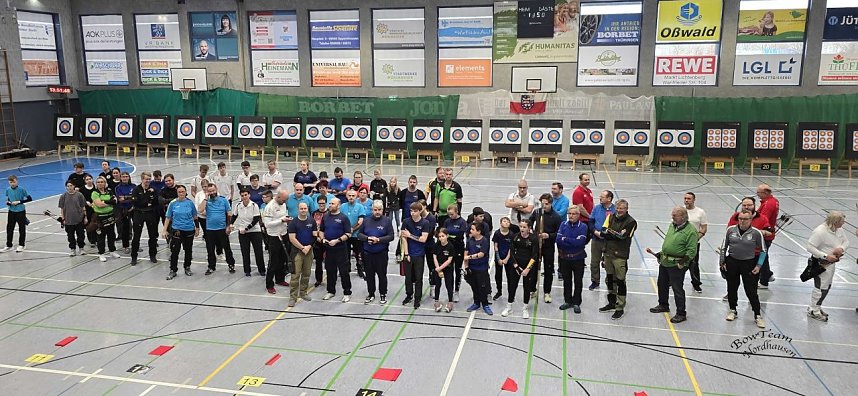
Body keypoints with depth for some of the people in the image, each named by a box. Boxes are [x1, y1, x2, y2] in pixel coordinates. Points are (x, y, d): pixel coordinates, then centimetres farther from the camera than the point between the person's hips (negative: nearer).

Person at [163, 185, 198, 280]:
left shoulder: (190, 203, -1)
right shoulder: (172, 203, -3)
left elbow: (195, 217, 8)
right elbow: (168, 218, 1)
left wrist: (197, 228, 10)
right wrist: (165, 230, -2)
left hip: (189, 230, 1)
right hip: (177, 230, -1)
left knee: (188, 250, 12)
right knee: (174, 251, -3)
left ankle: (187, 268, 29)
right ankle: (173, 271, 7)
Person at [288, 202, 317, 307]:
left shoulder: (312, 221, 6)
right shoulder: (293, 222, -4)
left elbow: (315, 235, 5)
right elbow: (292, 239, -9)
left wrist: (309, 246, -9)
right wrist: (302, 248, -12)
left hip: (309, 250, 4)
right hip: (297, 251, -4)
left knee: (306, 273, 10)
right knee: (295, 274, -7)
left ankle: (303, 293, 23)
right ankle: (293, 297, -5)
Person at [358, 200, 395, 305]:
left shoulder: (387, 221, -5)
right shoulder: (366, 220, 5)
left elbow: (391, 236, -9)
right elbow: (359, 234, 5)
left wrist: (379, 240, -21)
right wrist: (367, 238, -14)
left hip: (381, 253, -3)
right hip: (367, 253, 3)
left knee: (382, 275, 7)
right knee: (369, 275, 12)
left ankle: (383, 294, 21)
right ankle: (371, 294, 26)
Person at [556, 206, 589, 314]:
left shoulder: (583, 226, -9)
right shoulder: (563, 225, 0)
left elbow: (580, 242, -22)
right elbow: (558, 239, -12)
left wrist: (565, 239, -15)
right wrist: (573, 243, -18)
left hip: (578, 258, -3)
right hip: (564, 258, 3)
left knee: (578, 281, 7)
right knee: (566, 281, 14)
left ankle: (576, 303, 19)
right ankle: (568, 301, 28)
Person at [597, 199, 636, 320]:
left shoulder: (631, 222, -6)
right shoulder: (612, 217, 11)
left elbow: (622, 236, -15)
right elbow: (604, 231, 0)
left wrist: (609, 233, -12)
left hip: (620, 256, -6)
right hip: (608, 253, 6)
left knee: (620, 281, -1)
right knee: (609, 279, 16)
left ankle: (620, 308, 7)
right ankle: (612, 303, 31)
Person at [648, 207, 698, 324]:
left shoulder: (691, 231, -18)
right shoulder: (672, 225, 7)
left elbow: (691, 251, -19)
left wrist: (681, 262, -22)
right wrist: (661, 253, 16)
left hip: (677, 265, -8)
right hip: (664, 261, 8)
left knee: (677, 289, 0)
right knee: (662, 284, 21)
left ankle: (681, 314, 14)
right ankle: (663, 305, 41)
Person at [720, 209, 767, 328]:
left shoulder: (756, 233, -8)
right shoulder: (731, 230, -2)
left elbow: (763, 251, 2)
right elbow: (724, 246, 8)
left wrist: (758, 266, -4)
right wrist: (722, 262, 6)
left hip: (748, 264, -2)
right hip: (731, 262, 3)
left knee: (751, 291, 0)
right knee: (732, 288, 13)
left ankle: (757, 315, 12)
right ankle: (732, 310, 31)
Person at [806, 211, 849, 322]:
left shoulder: (839, 229, -1)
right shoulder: (820, 232, -27)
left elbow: (846, 241, 12)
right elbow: (810, 247, -26)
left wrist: (841, 248, -11)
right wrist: (826, 256, -28)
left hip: (831, 263, 9)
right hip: (821, 263, -9)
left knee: (827, 287, 21)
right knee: (821, 288, 3)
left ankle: (815, 307, 37)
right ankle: (813, 311, 19)